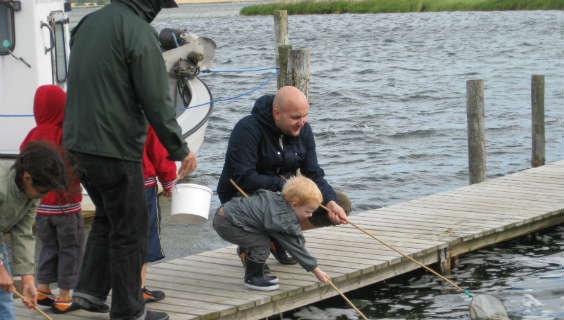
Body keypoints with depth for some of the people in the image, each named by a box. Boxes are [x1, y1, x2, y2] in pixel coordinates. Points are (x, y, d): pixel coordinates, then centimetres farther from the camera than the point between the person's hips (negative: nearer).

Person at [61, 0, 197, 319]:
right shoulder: (138, 32, -15)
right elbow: (157, 102, -15)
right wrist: (181, 149, -5)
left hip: (78, 142, 8)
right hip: (116, 149, -8)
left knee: (108, 217, 24)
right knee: (129, 229, 4)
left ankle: (90, 290, 23)